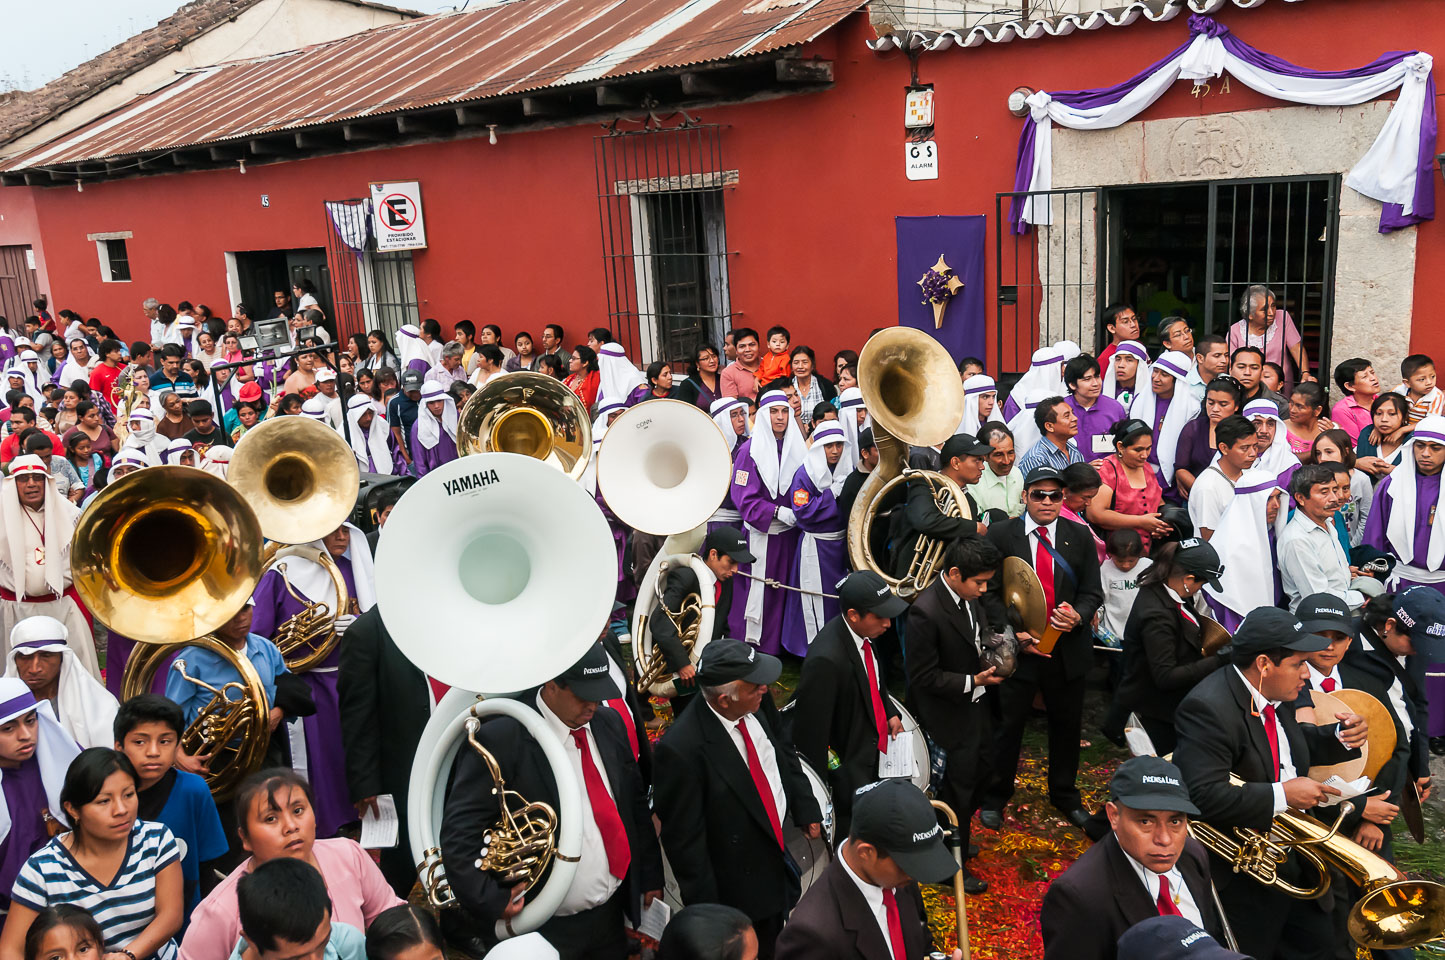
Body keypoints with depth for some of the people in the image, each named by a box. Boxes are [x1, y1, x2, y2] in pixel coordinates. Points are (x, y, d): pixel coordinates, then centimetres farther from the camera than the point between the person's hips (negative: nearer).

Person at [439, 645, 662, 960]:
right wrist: (492, 902, -25)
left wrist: (650, 877, 12)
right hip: (545, 931, -5)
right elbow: (459, 833, -18)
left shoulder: (609, 724, 1)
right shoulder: (501, 738, -18)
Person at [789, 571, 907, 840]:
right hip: (847, 774, -8)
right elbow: (811, 729, -26)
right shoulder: (826, 660, -34)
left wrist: (890, 713, 4)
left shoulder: (863, 633, -7)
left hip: (873, 753, 8)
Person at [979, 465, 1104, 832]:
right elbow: (990, 592, -5)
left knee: (1067, 725, 16)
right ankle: (995, 797, 25)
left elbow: (1092, 592, 5)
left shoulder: (1080, 537, 3)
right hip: (1017, 648, -3)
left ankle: (1065, 795, 37)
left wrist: (1078, 616, -17)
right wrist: (1014, 634, -15)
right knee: (1009, 725, 6)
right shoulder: (1001, 534, -5)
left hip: (1067, 648, 3)